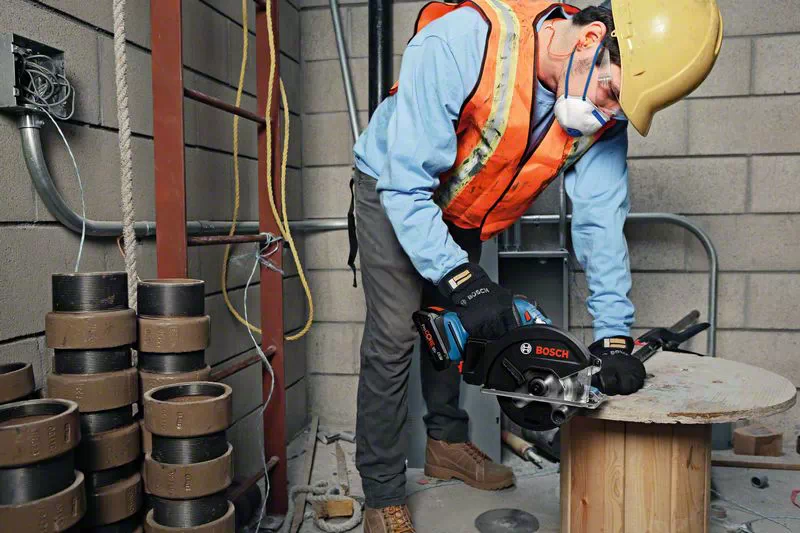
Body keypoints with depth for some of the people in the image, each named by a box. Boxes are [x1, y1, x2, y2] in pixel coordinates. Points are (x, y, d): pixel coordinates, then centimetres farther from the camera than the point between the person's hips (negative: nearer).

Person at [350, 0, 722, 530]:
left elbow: (601, 219, -14)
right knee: (394, 337, -9)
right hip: (395, 190, -5)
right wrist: (459, 280, -37)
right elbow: (407, 185, -34)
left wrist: (615, 336, -18)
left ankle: (448, 442, 35)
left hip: (463, 213, 5)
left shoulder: (603, 114, -19)